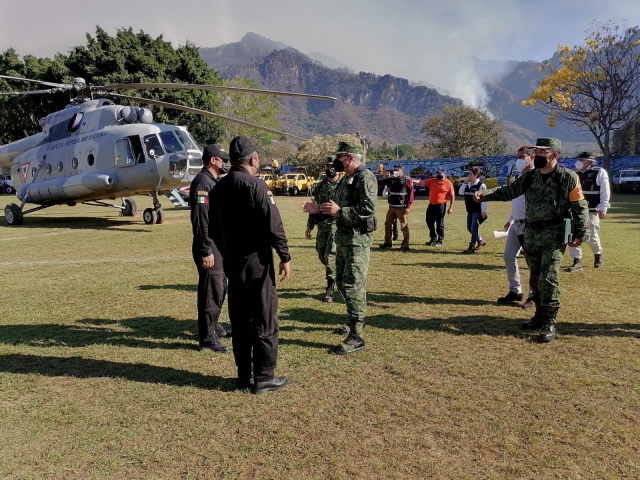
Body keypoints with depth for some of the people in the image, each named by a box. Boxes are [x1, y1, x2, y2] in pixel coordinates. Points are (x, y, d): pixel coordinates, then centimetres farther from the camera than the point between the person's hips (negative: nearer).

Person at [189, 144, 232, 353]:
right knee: (211, 291, -4)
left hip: (219, 245, 10)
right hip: (209, 247, -10)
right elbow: (201, 220, -22)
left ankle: (213, 326, 35)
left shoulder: (214, 182, 15)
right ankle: (207, 338, 6)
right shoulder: (202, 182, -16)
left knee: (220, 288, 19)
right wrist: (206, 251, -23)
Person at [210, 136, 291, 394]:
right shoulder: (256, 185, -14)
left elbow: (214, 228, 13)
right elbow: (273, 226, -18)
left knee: (239, 320, 14)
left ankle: (244, 375, 22)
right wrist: (285, 257, -9)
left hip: (232, 263, 7)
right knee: (265, 321, 3)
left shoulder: (219, 188, 8)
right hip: (257, 261, -7)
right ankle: (264, 378, 10)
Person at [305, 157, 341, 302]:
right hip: (322, 225, 6)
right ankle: (335, 275, 36)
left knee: (330, 255, -11)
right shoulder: (321, 185, 12)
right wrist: (310, 226, 16)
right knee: (322, 255, 12)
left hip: (337, 224, -6)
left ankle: (330, 288, -2)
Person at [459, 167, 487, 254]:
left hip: (478, 211, -9)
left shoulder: (481, 185, -13)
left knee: (474, 228, -8)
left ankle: (472, 247, 0)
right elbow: (460, 192, 6)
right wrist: (464, 183, -4)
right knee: (469, 228, 15)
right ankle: (480, 242, 33)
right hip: (470, 210, 9)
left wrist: (483, 211, -19)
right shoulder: (468, 184, 10)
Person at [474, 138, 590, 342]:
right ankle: (540, 315, 28)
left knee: (548, 279, -10)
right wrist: (484, 194, -3)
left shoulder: (568, 177, -8)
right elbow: (507, 192, 11)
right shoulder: (529, 177, 6)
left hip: (554, 236, -6)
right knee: (535, 279, 13)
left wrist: (581, 233, -10)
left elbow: (580, 207, -6)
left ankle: (549, 323, -1)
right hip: (531, 235, 6)